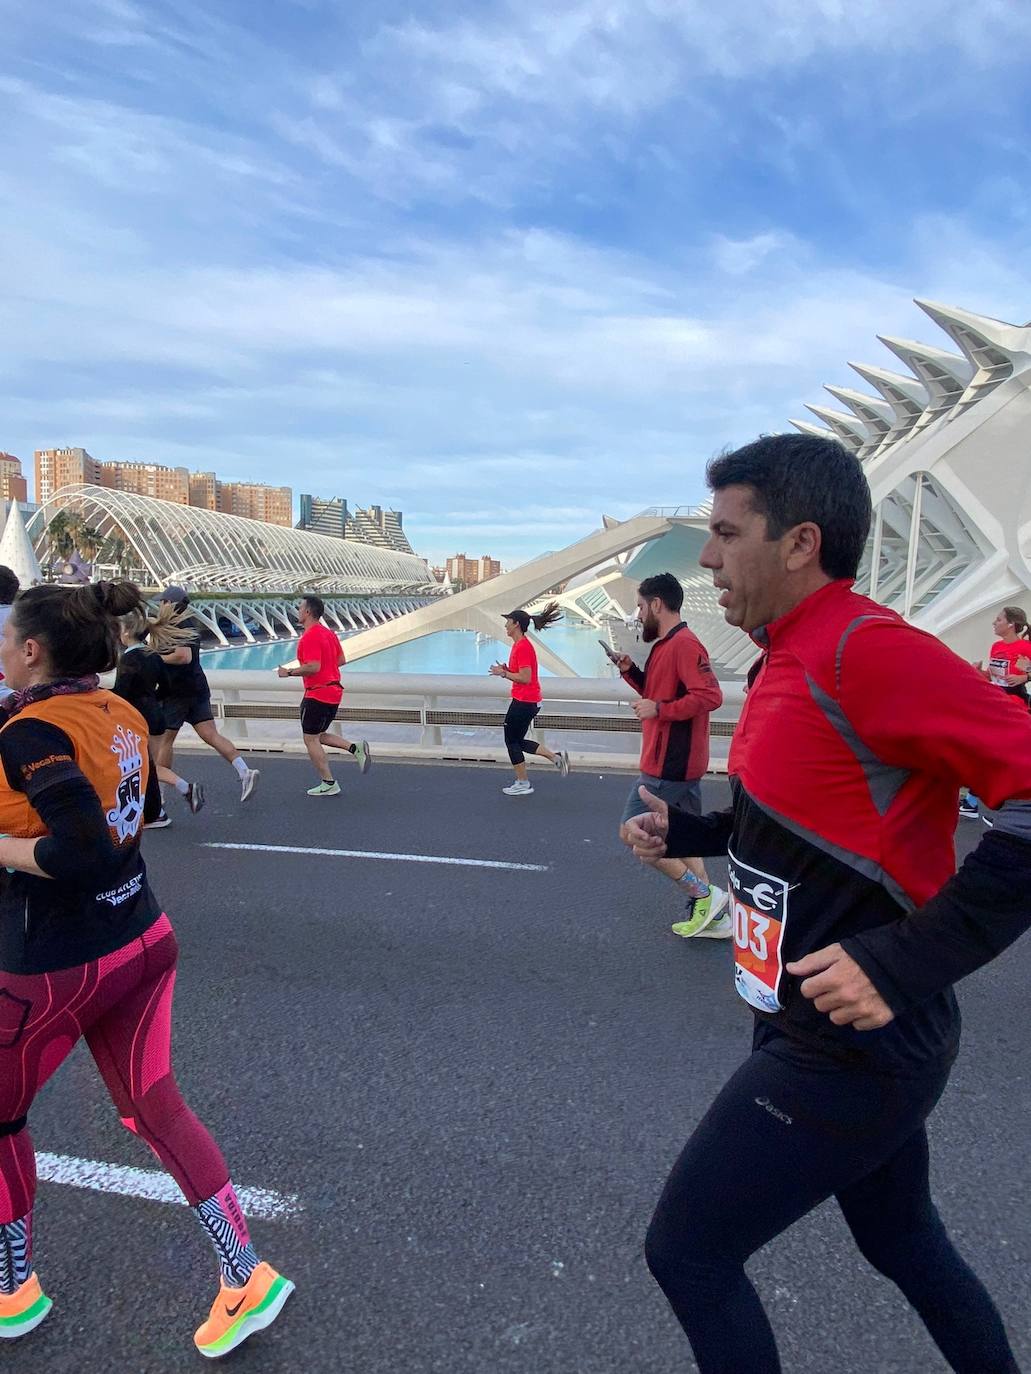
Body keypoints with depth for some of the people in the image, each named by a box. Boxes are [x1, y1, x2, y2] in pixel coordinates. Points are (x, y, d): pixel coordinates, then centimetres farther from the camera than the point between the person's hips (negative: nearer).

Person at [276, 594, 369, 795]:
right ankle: (356, 748, 6)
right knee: (319, 736, 21)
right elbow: (341, 660, 16)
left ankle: (329, 784, 6)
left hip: (318, 694, -10)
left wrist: (289, 672, -14)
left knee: (310, 739, 2)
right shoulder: (328, 632, 12)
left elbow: (313, 667, -27)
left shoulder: (310, 637, -18)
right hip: (333, 690, 10)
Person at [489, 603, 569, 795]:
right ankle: (556, 757, 15)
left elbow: (525, 678, -24)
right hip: (527, 700, 10)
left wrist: (504, 673, -15)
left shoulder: (523, 647, -19)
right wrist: (506, 670, 4)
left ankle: (523, 784, 14)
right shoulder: (520, 644, 12)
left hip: (524, 702, -10)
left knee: (512, 741, 3)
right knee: (517, 741, 16)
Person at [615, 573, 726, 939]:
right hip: (681, 762, 10)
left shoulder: (683, 643, -17)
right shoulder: (667, 644, 15)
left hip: (669, 765, -10)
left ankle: (703, 894, 0)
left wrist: (659, 710, -22)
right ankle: (712, 916, 19)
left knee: (631, 832, -4)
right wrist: (630, 671, 10)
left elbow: (710, 695, -26)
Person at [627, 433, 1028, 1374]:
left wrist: (908, 962, -30)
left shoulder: (869, 649, -24)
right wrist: (687, 833, 6)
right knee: (902, 1240, 28)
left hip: (850, 1047, -9)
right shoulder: (790, 658, 5)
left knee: (687, 1252, 6)